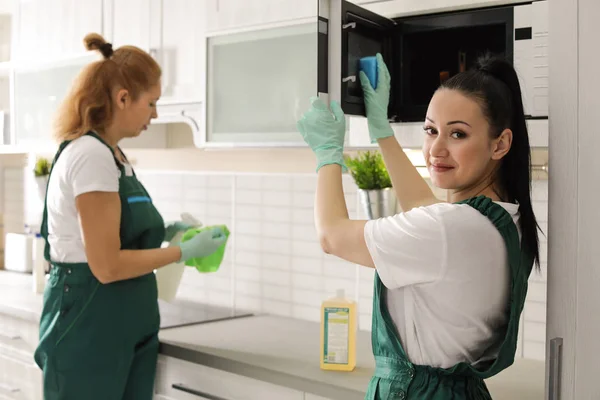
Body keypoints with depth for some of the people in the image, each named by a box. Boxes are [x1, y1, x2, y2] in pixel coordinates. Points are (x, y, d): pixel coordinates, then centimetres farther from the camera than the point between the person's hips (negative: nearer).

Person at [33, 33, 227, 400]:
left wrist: (163, 232, 6)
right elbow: (107, 265, -22)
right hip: (90, 329, -9)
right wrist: (186, 251, -13)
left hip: (122, 327, 9)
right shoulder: (91, 154, -19)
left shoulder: (111, 154, 11)